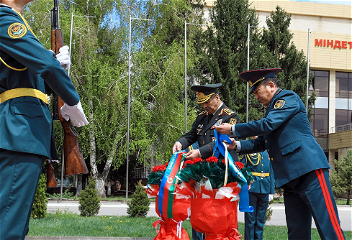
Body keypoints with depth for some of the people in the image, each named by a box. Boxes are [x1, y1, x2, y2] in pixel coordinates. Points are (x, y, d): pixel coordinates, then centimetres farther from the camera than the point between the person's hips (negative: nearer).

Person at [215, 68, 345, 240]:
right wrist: (236, 145, 10)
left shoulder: (289, 98, -1)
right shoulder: (272, 108, 26)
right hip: (290, 177, 9)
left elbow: (267, 125, -14)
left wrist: (233, 129, -7)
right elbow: (261, 143, 26)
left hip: (309, 170, -9)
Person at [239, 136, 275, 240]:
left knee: (261, 220, 8)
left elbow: (271, 172, 14)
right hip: (251, 188, -4)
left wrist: (271, 191, 9)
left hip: (264, 189, 4)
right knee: (250, 219, 0)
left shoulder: (267, 151, 13)